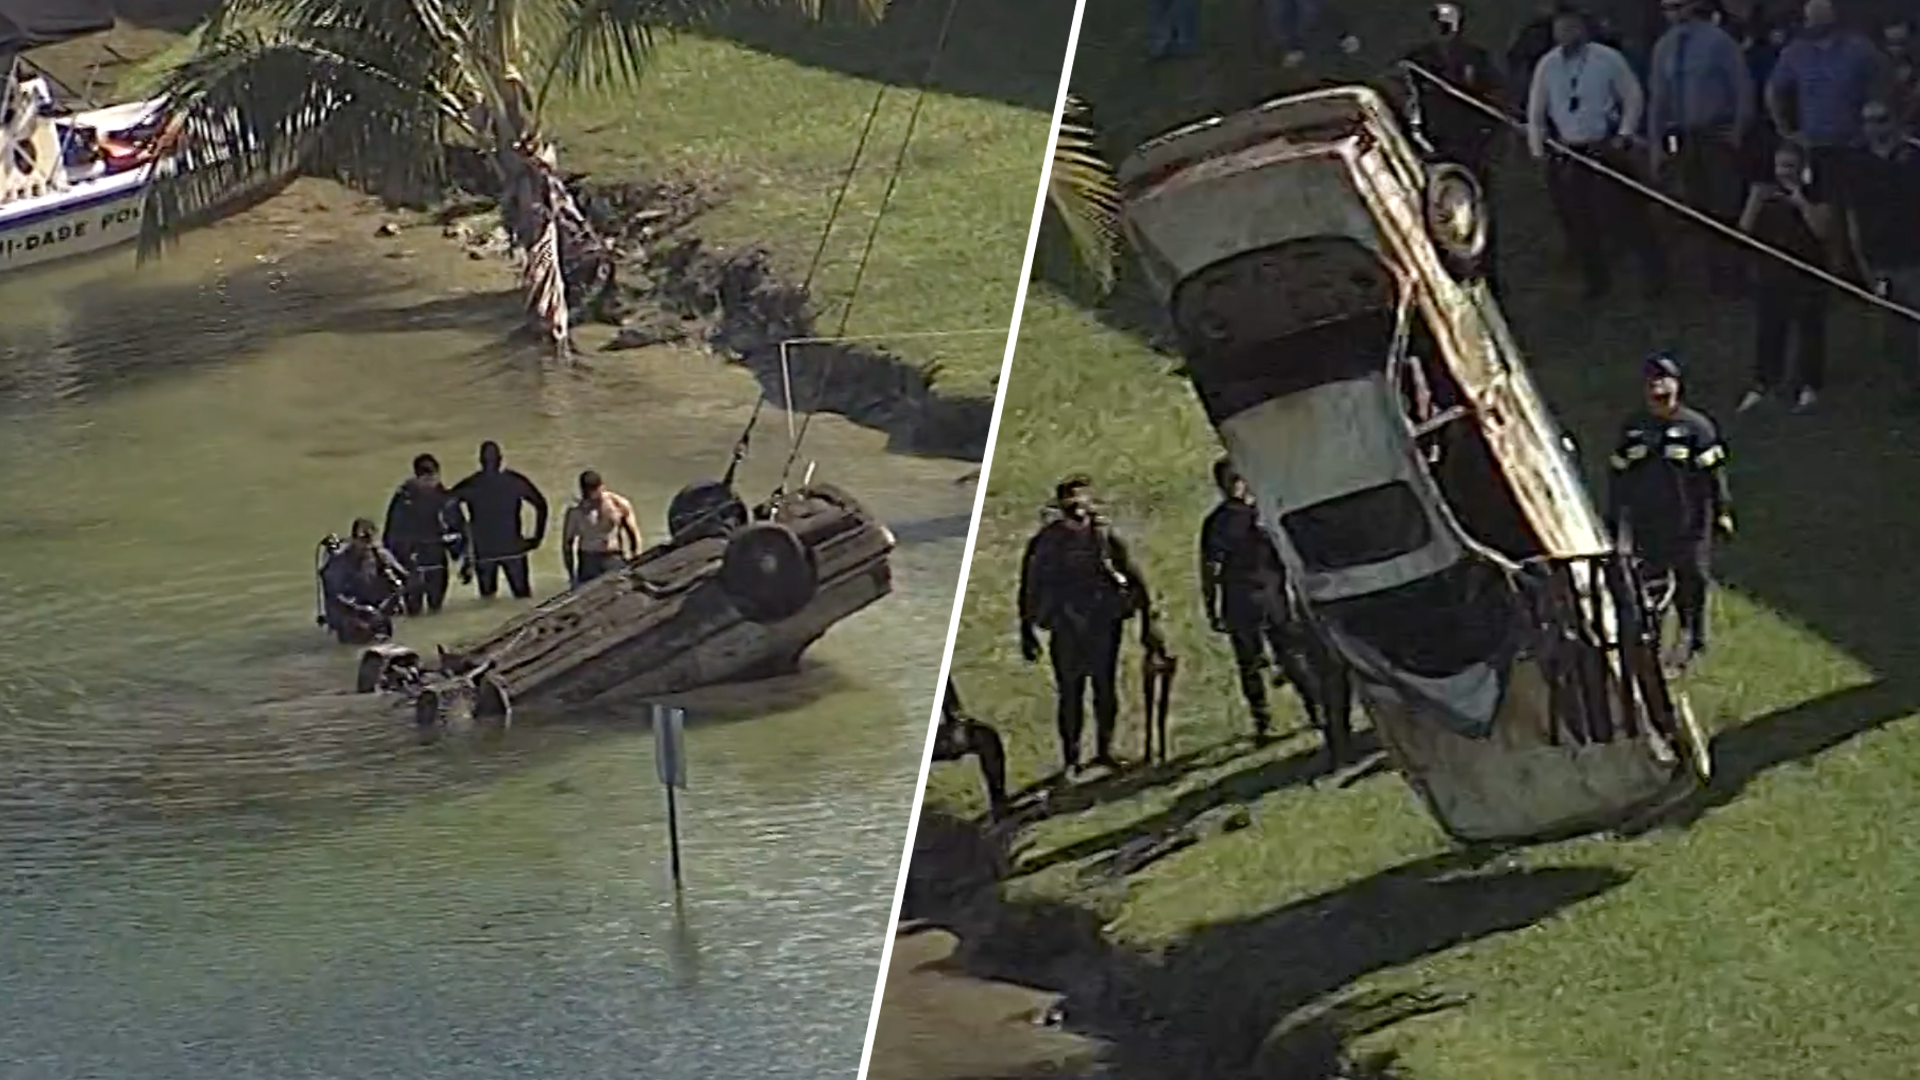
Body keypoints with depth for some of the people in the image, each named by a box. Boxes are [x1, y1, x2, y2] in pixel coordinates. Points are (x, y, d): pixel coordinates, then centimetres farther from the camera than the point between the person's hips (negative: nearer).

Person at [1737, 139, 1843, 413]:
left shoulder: (1816, 198, -7)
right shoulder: (1765, 195, 2)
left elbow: (1824, 232, -20)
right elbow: (1745, 231, -4)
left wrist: (1801, 203, -26)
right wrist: (1754, 201, -17)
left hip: (1808, 279, -3)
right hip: (1770, 278, 3)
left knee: (1809, 333, 5)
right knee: (1767, 332, 9)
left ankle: (1810, 387, 17)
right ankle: (1762, 385, 19)